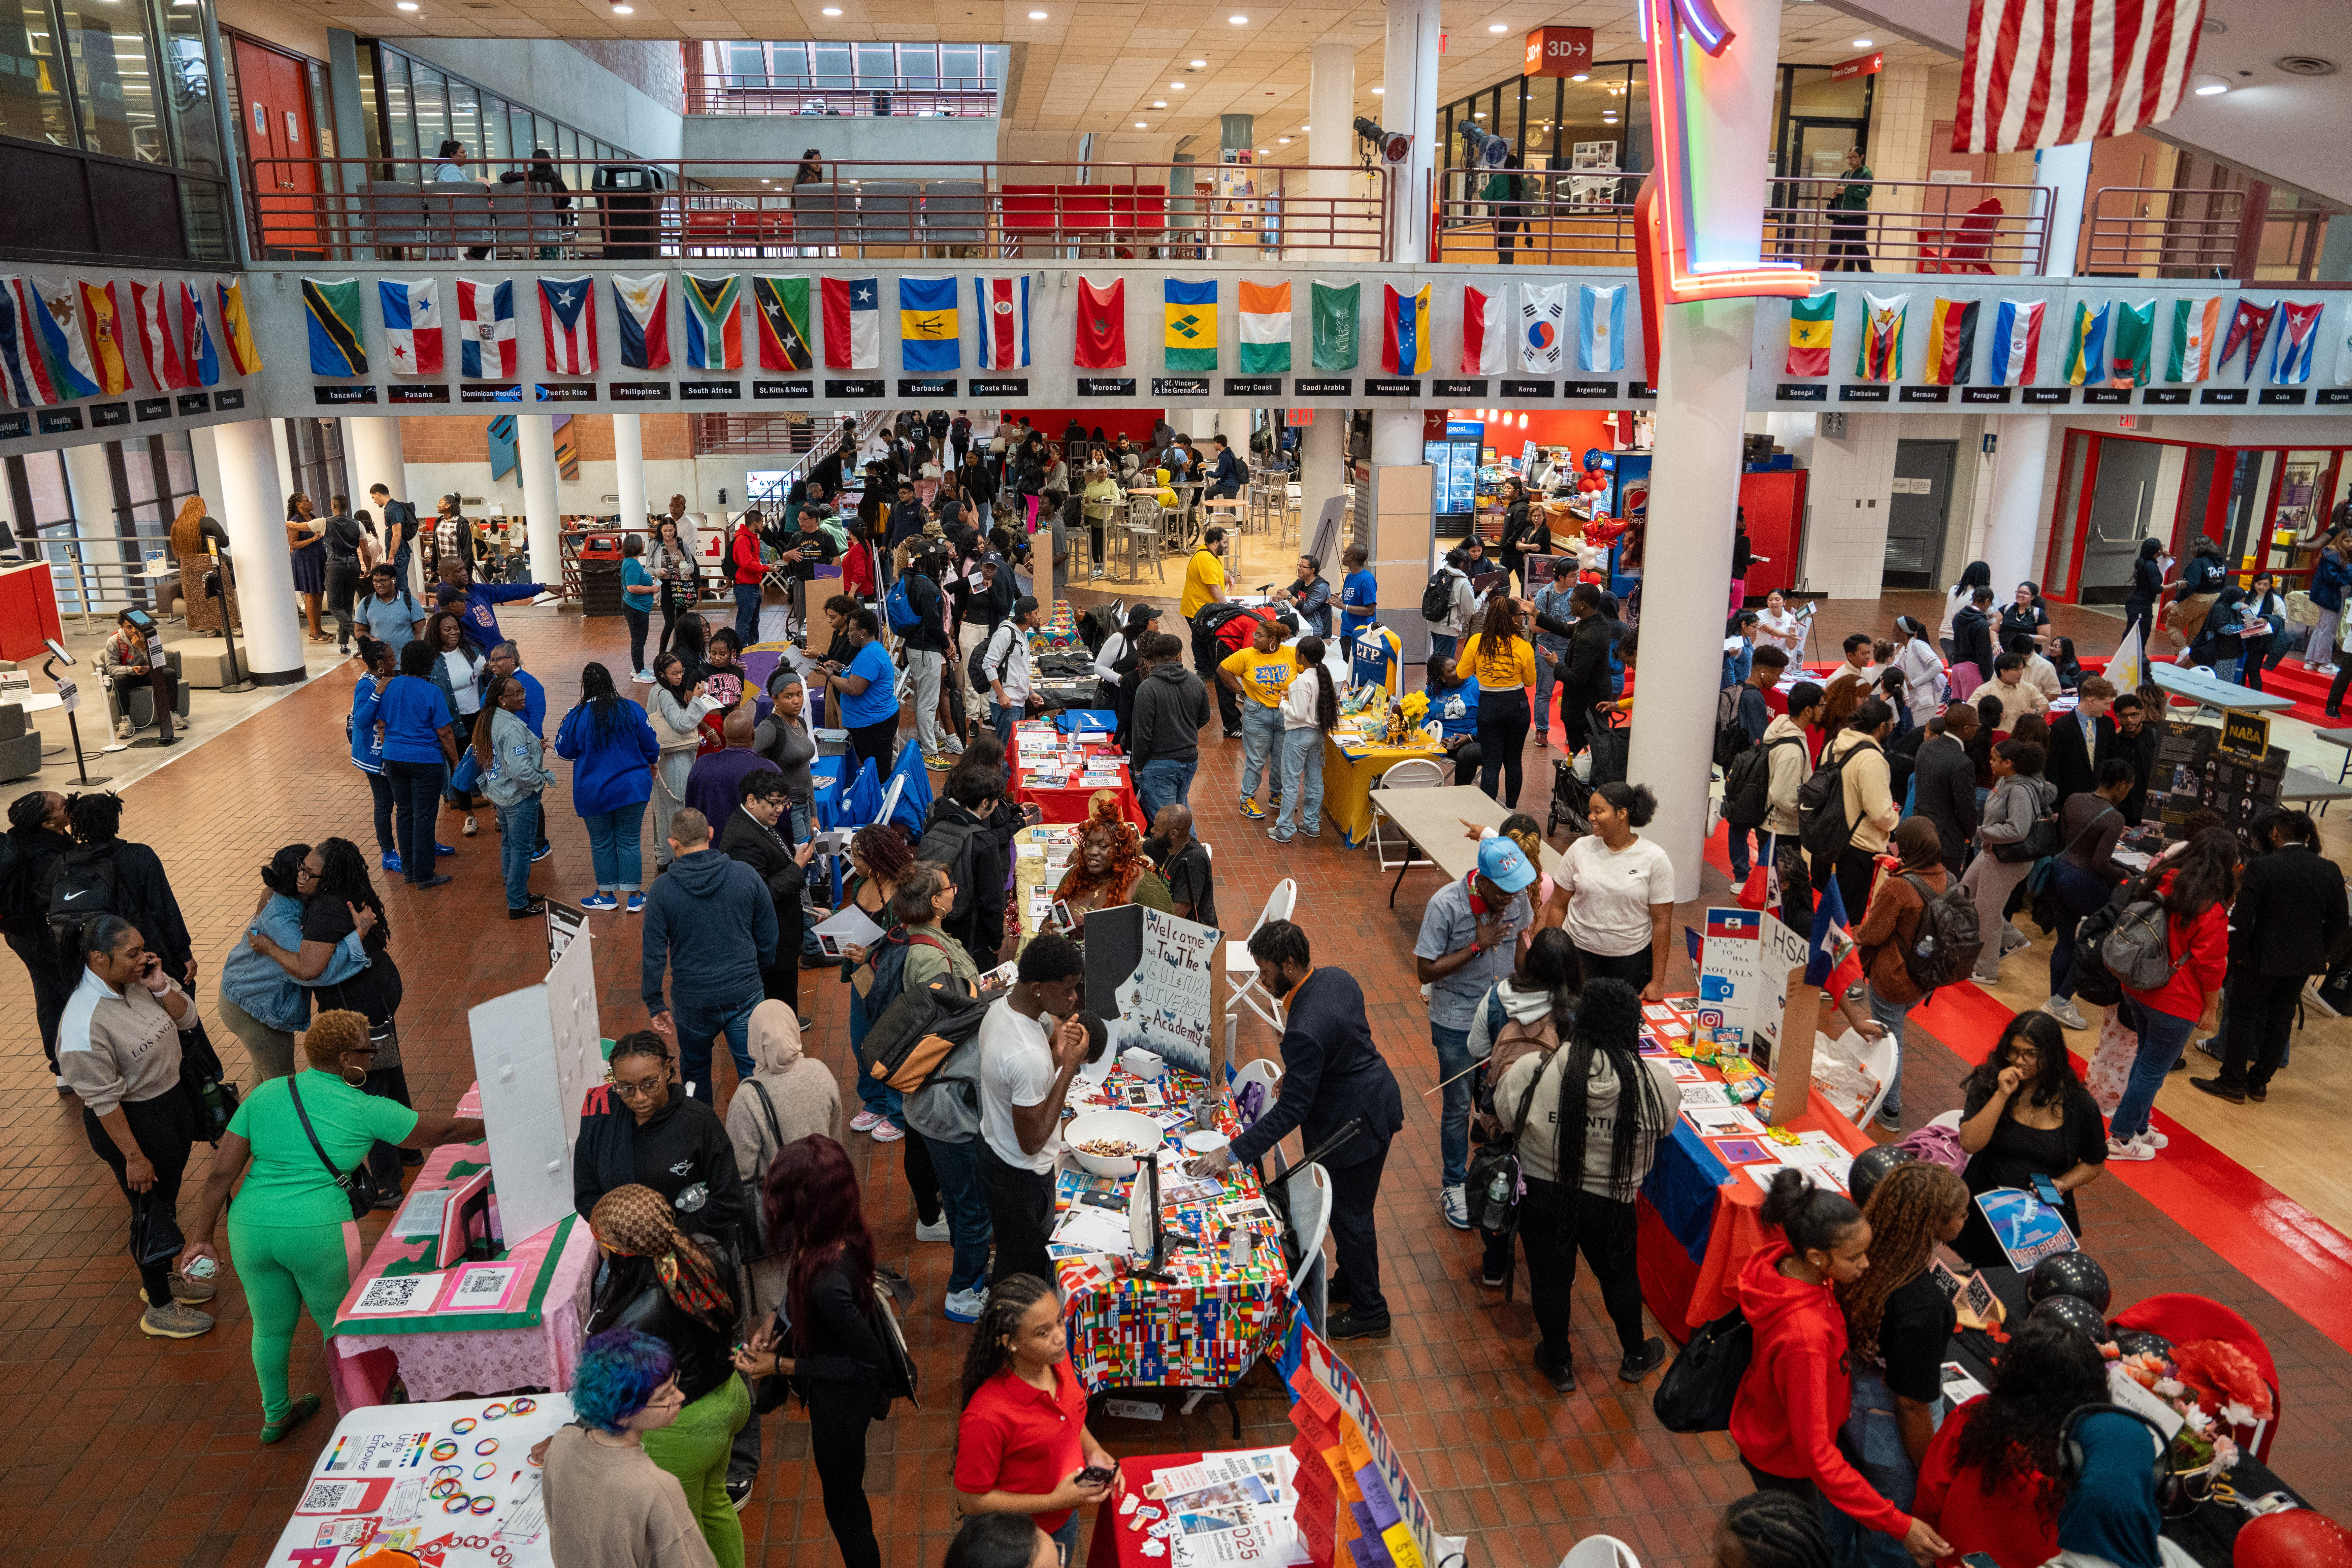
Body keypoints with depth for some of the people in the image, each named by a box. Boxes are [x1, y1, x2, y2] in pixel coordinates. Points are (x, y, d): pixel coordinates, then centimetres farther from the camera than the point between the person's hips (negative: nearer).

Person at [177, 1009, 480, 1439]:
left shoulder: (263, 1095, 8)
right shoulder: (365, 1110, -3)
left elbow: (222, 1172, 6)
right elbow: (442, 1132, 4)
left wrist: (203, 1237, 10)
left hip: (250, 1228, 5)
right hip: (318, 1232, -5)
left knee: (271, 1326, 23)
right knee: (340, 1324, 17)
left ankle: (275, 1416, 42)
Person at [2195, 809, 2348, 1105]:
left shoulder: (2262, 867, -18)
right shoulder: (2330, 872, -2)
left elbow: (2242, 918, -18)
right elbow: (2337, 925, 5)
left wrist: (2238, 953, -5)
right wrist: (2317, 955, 14)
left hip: (2263, 958, -5)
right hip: (2305, 963, 5)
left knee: (2243, 1016, 9)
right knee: (2280, 1020, 16)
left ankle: (2233, 1082, 15)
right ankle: (2259, 1082, 27)